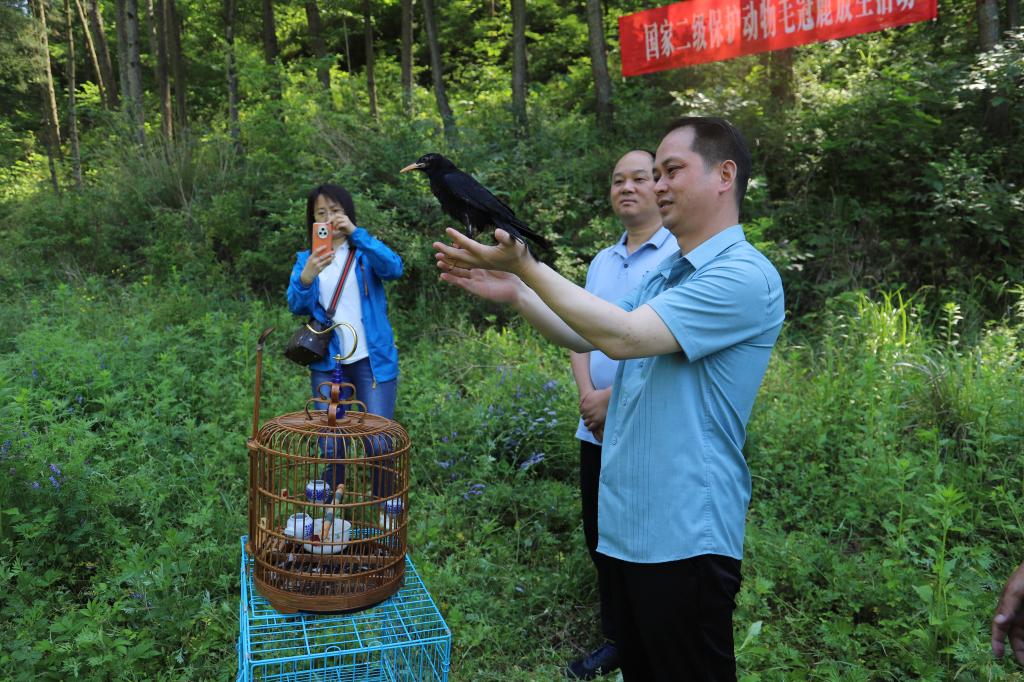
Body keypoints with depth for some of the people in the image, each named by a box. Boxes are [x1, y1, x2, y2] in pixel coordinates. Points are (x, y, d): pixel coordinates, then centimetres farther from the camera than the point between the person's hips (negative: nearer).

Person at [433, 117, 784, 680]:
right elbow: (587, 338, 13)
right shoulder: (664, 273, 12)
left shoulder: (744, 276, -17)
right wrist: (514, 293, 0)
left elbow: (622, 337, -25)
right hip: (626, 524, 8)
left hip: (684, 537, -8)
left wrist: (527, 267, -19)